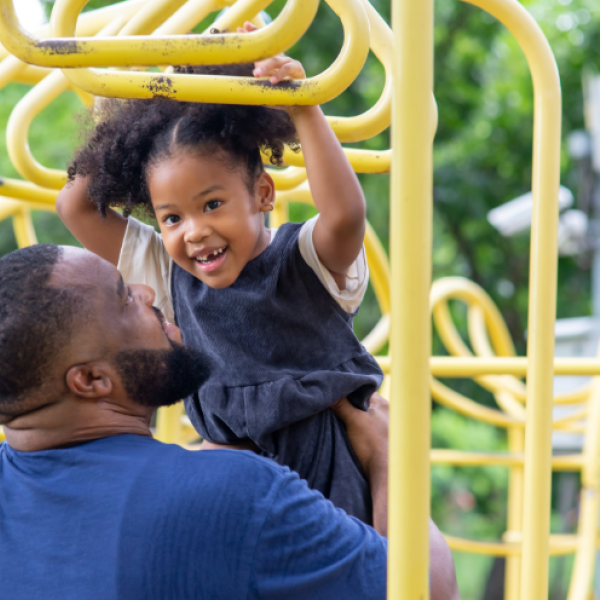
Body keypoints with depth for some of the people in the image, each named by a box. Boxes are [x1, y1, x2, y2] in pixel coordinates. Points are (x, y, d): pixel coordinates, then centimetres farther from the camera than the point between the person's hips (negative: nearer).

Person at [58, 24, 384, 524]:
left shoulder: (307, 260, -9)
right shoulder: (171, 274, 6)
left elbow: (345, 214, -33)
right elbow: (76, 206, 9)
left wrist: (303, 110, -32)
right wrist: (126, 133, 3)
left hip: (333, 470, -4)